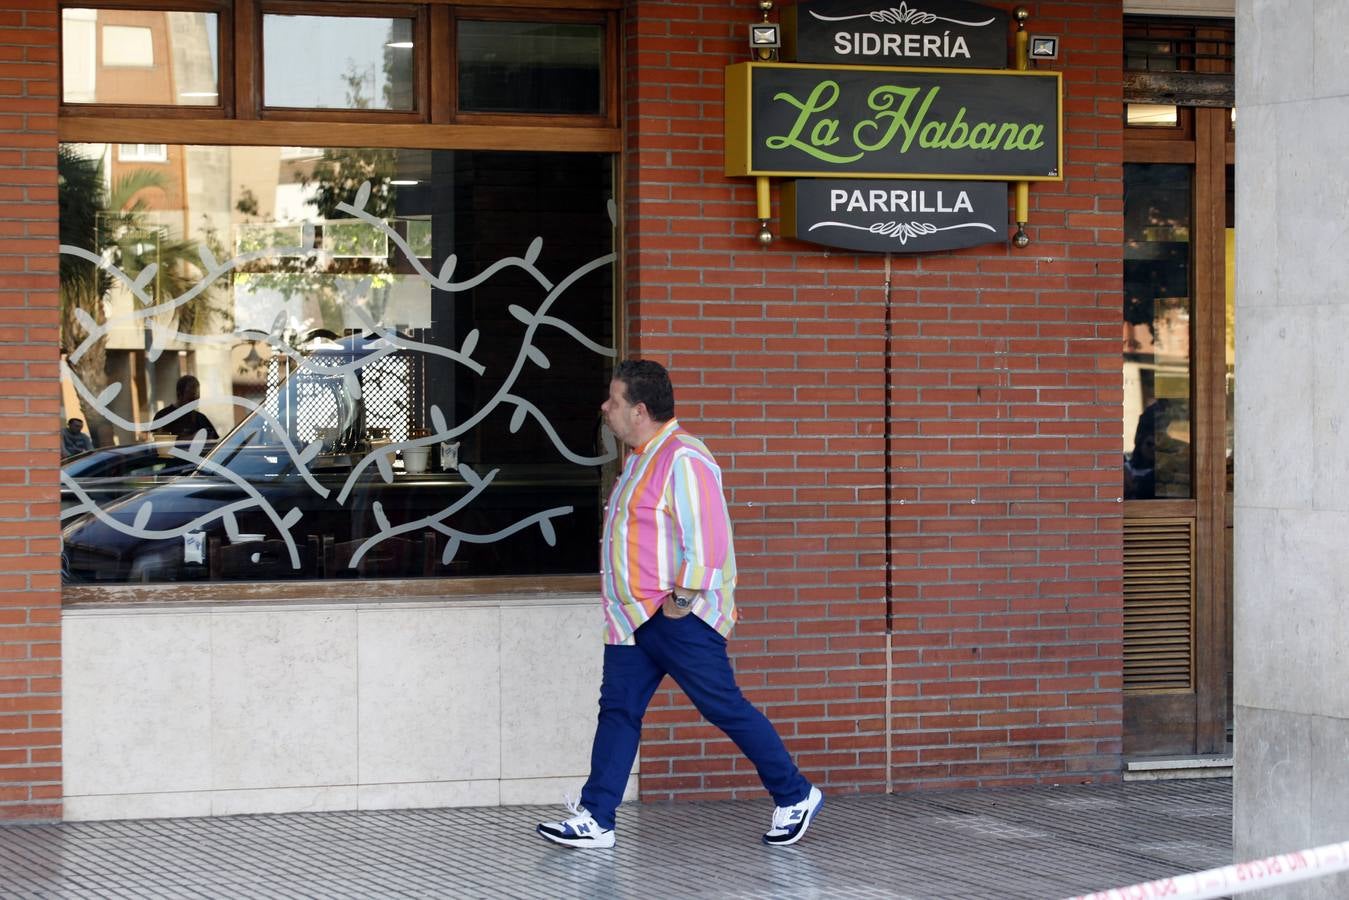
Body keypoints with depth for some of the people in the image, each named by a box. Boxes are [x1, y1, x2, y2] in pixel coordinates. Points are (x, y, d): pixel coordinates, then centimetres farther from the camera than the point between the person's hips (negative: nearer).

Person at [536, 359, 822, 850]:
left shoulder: (682, 459, -18)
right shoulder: (642, 458, 15)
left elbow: (708, 536, -23)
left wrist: (682, 597, -22)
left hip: (678, 616, -10)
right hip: (635, 618, 10)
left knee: (726, 708, -2)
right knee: (618, 709, 5)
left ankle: (795, 796, 10)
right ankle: (595, 819, 5)